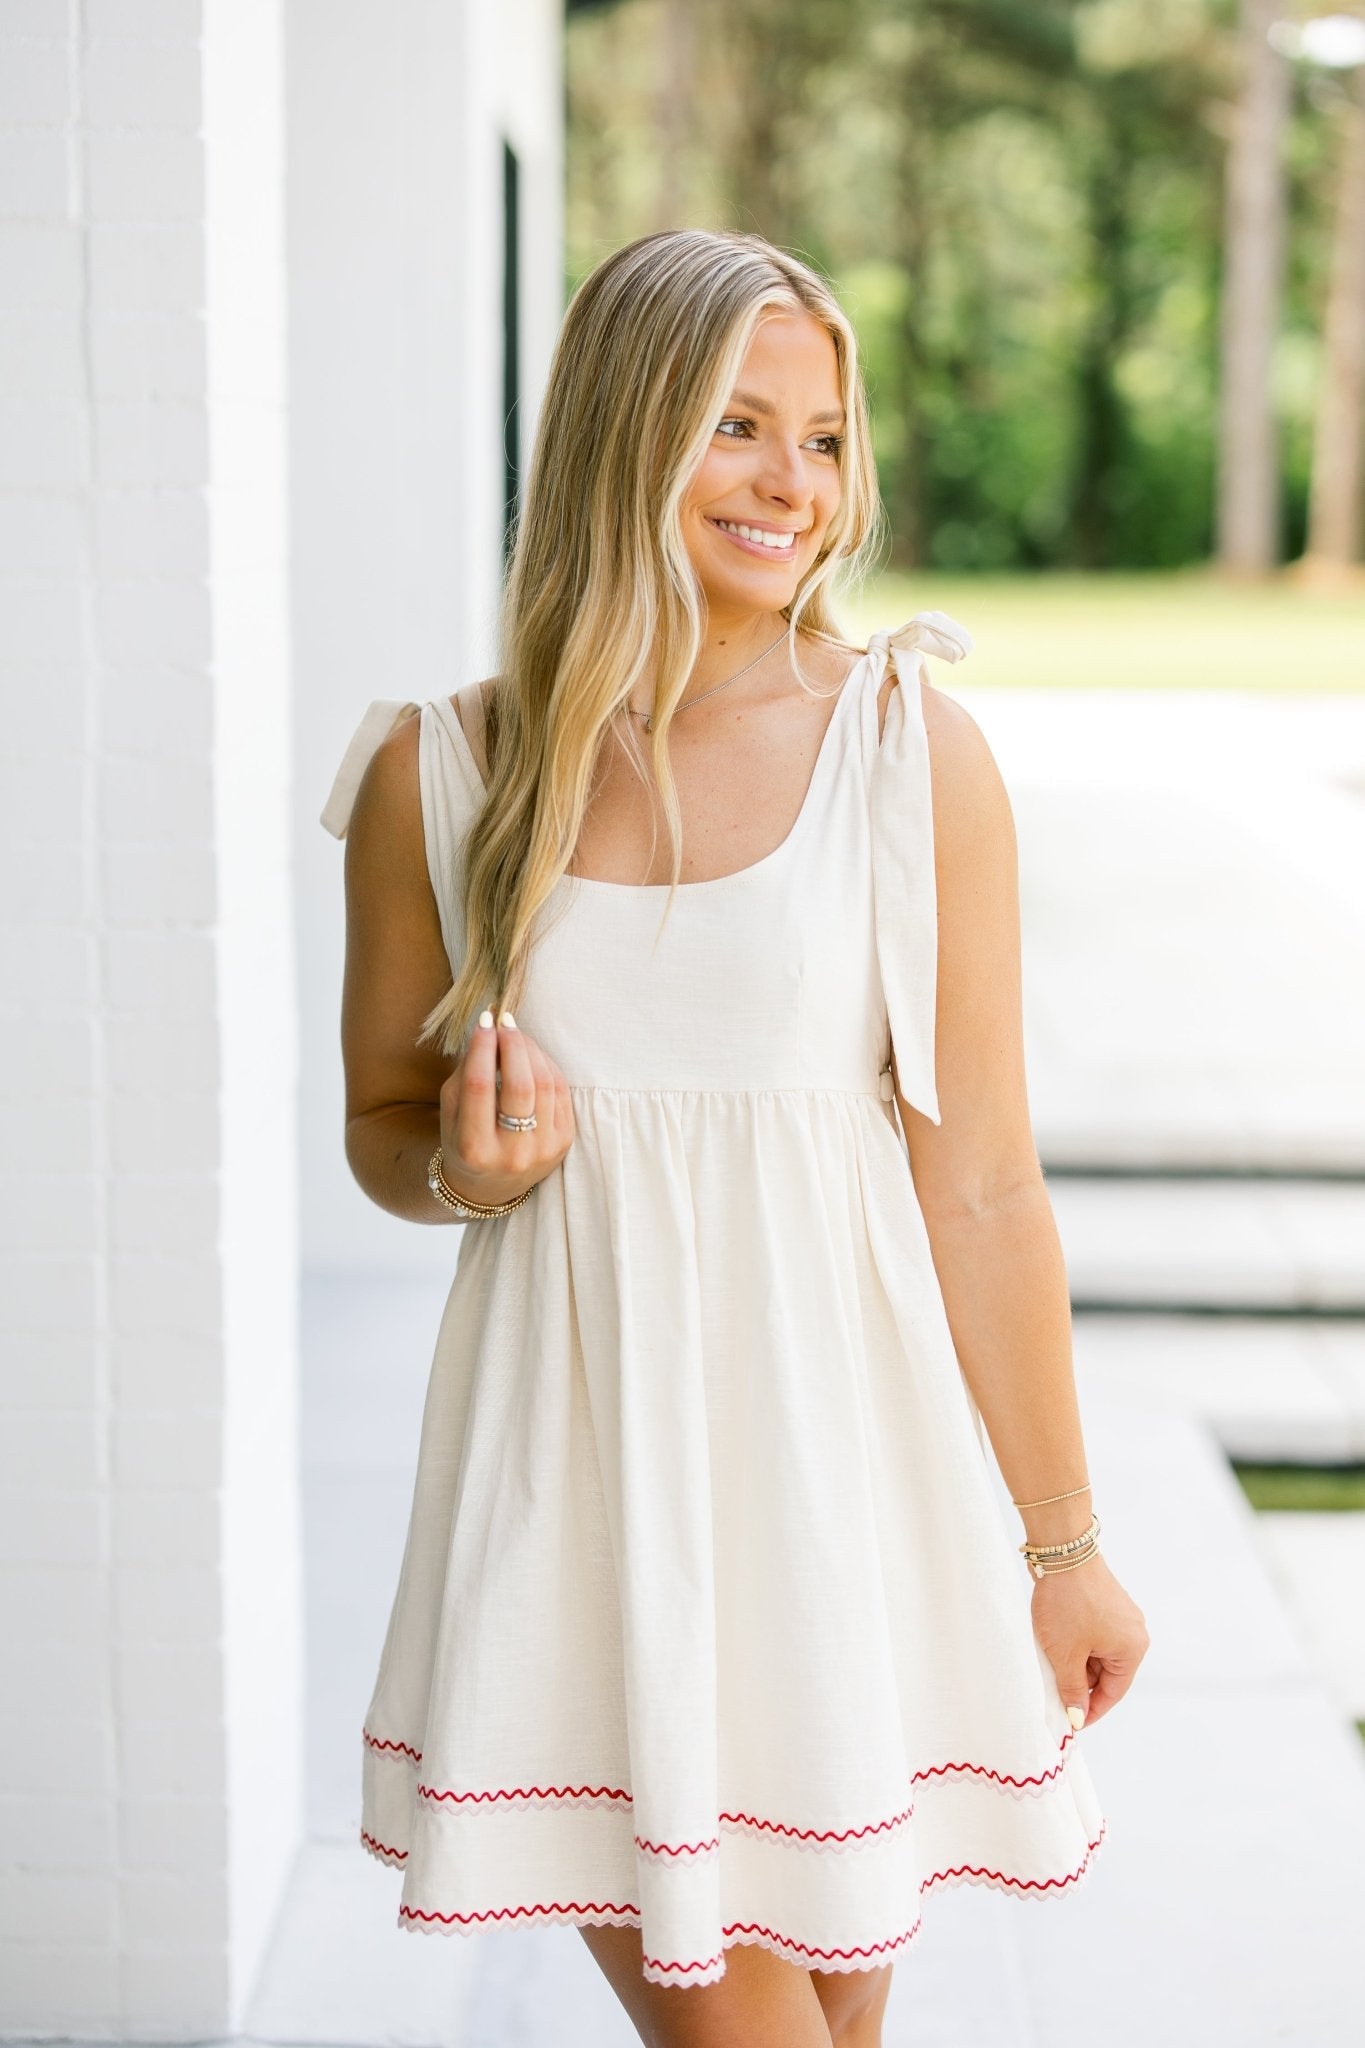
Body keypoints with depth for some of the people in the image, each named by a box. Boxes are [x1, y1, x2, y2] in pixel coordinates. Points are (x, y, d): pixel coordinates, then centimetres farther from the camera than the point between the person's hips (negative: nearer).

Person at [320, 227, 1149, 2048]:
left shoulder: (914, 755, -5)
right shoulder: (439, 776, -1)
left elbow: (981, 1183, -2)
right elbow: (382, 1123, 14)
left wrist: (1063, 1540, 1)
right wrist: (463, 1165, -10)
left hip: (838, 1444, 0)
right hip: (582, 1463, 1)